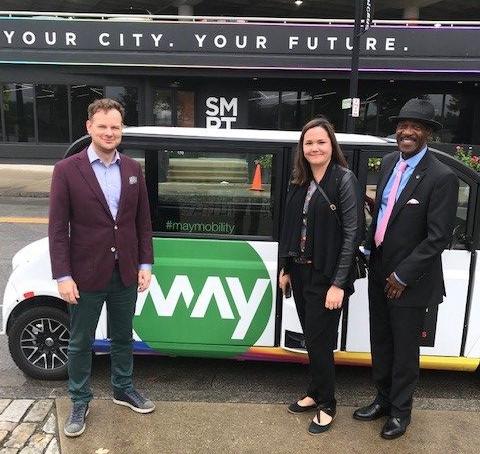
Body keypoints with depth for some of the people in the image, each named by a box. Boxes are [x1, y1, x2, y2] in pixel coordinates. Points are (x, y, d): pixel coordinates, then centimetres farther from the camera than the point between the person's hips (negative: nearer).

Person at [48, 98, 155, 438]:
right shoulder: (67, 170, -8)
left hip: (125, 273, 4)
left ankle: (123, 390, 41)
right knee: (80, 343, 13)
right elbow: (58, 228, -8)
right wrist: (63, 276, -12)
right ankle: (80, 402, 34)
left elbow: (143, 221, 6)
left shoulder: (133, 169, 3)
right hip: (86, 275, -3)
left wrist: (145, 264, 2)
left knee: (123, 337, 20)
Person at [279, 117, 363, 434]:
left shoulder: (345, 180, -10)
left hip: (326, 276, -6)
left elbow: (352, 233, -14)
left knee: (320, 342, 3)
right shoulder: (300, 182, 8)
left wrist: (338, 284, -17)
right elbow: (290, 228, 11)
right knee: (311, 338, 16)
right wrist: (285, 269, 10)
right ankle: (316, 393, 35)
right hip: (300, 273, 6)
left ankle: (327, 404, 24)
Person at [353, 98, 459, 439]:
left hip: (410, 280, -6)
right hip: (379, 271, 6)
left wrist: (403, 276, -16)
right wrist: (370, 249, 5)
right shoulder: (389, 162, 4)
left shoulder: (442, 177, -17)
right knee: (380, 341, 19)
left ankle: (400, 410, 32)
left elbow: (438, 237, -18)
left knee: (405, 348, 11)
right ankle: (383, 399, 39)